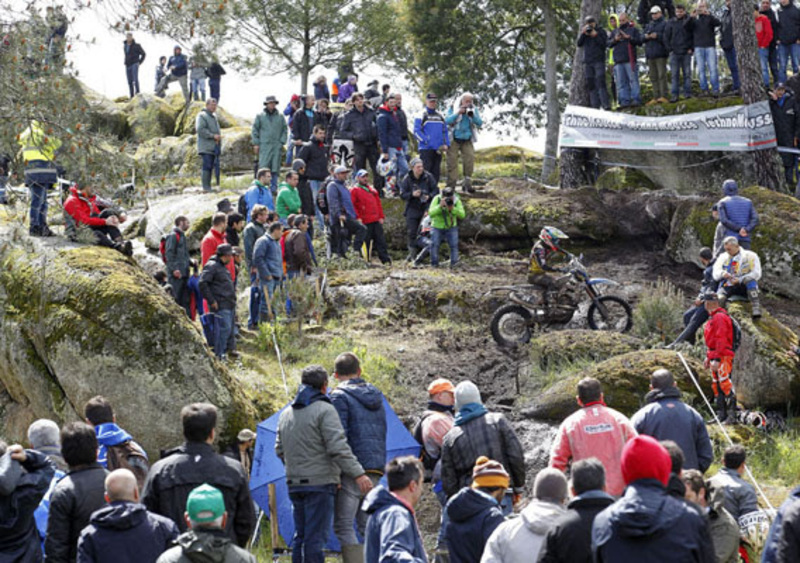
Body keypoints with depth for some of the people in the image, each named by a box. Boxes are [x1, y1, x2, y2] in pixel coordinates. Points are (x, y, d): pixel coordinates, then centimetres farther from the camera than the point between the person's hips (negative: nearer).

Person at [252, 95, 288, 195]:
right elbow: (255, 130, 7)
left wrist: (282, 142, 3)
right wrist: (256, 143, 0)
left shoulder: (280, 117, 11)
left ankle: (273, 188, 9)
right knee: (263, 167, -10)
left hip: (277, 146, 2)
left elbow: (285, 130, 15)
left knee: (275, 169, 2)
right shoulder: (260, 116, 6)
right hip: (264, 146, -2)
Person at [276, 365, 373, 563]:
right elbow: (338, 447, -18)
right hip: (320, 483, -7)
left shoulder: (286, 414, 15)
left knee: (300, 535, 13)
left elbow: (279, 450, 19)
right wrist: (358, 474, -20)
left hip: (294, 484, 7)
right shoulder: (325, 410, -9)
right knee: (316, 537, -7)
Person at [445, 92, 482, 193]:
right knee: (452, 161, -5)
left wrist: (472, 115, -20)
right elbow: (447, 121, -15)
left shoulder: (474, 110, 5)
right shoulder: (453, 109, -2)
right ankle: (451, 185, -1)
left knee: (470, 158, -12)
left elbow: (480, 124, -4)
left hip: (467, 140, 2)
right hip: (454, 139, -2)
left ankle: (467, 183, -4)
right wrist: (458, 113, -26)